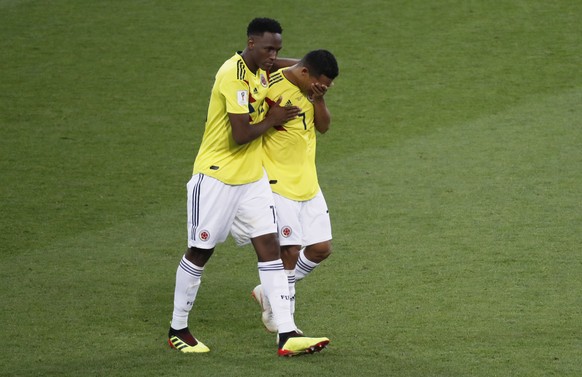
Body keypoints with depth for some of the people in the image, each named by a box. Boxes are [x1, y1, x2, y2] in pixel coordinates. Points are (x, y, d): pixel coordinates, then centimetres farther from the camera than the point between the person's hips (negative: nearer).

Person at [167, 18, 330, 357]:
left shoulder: (259, 71, 5)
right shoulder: (233, 76, -22)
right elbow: (241, 135, -27)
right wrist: (272, 119, -11)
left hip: (253, 177, 8)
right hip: (217, 176, -8)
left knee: (270, 246, -2)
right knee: (200, 252, 5)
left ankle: (287, 335, -6)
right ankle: (178, 330, 21)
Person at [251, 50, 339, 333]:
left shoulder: (310, 89, 5)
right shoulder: (272, 89, -19)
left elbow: (324, 126, 5)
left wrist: (318, 99, -11)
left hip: (307, 183, 8)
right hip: (278, 185, -8)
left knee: (321, 248, 8)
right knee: (290, 251, -8)